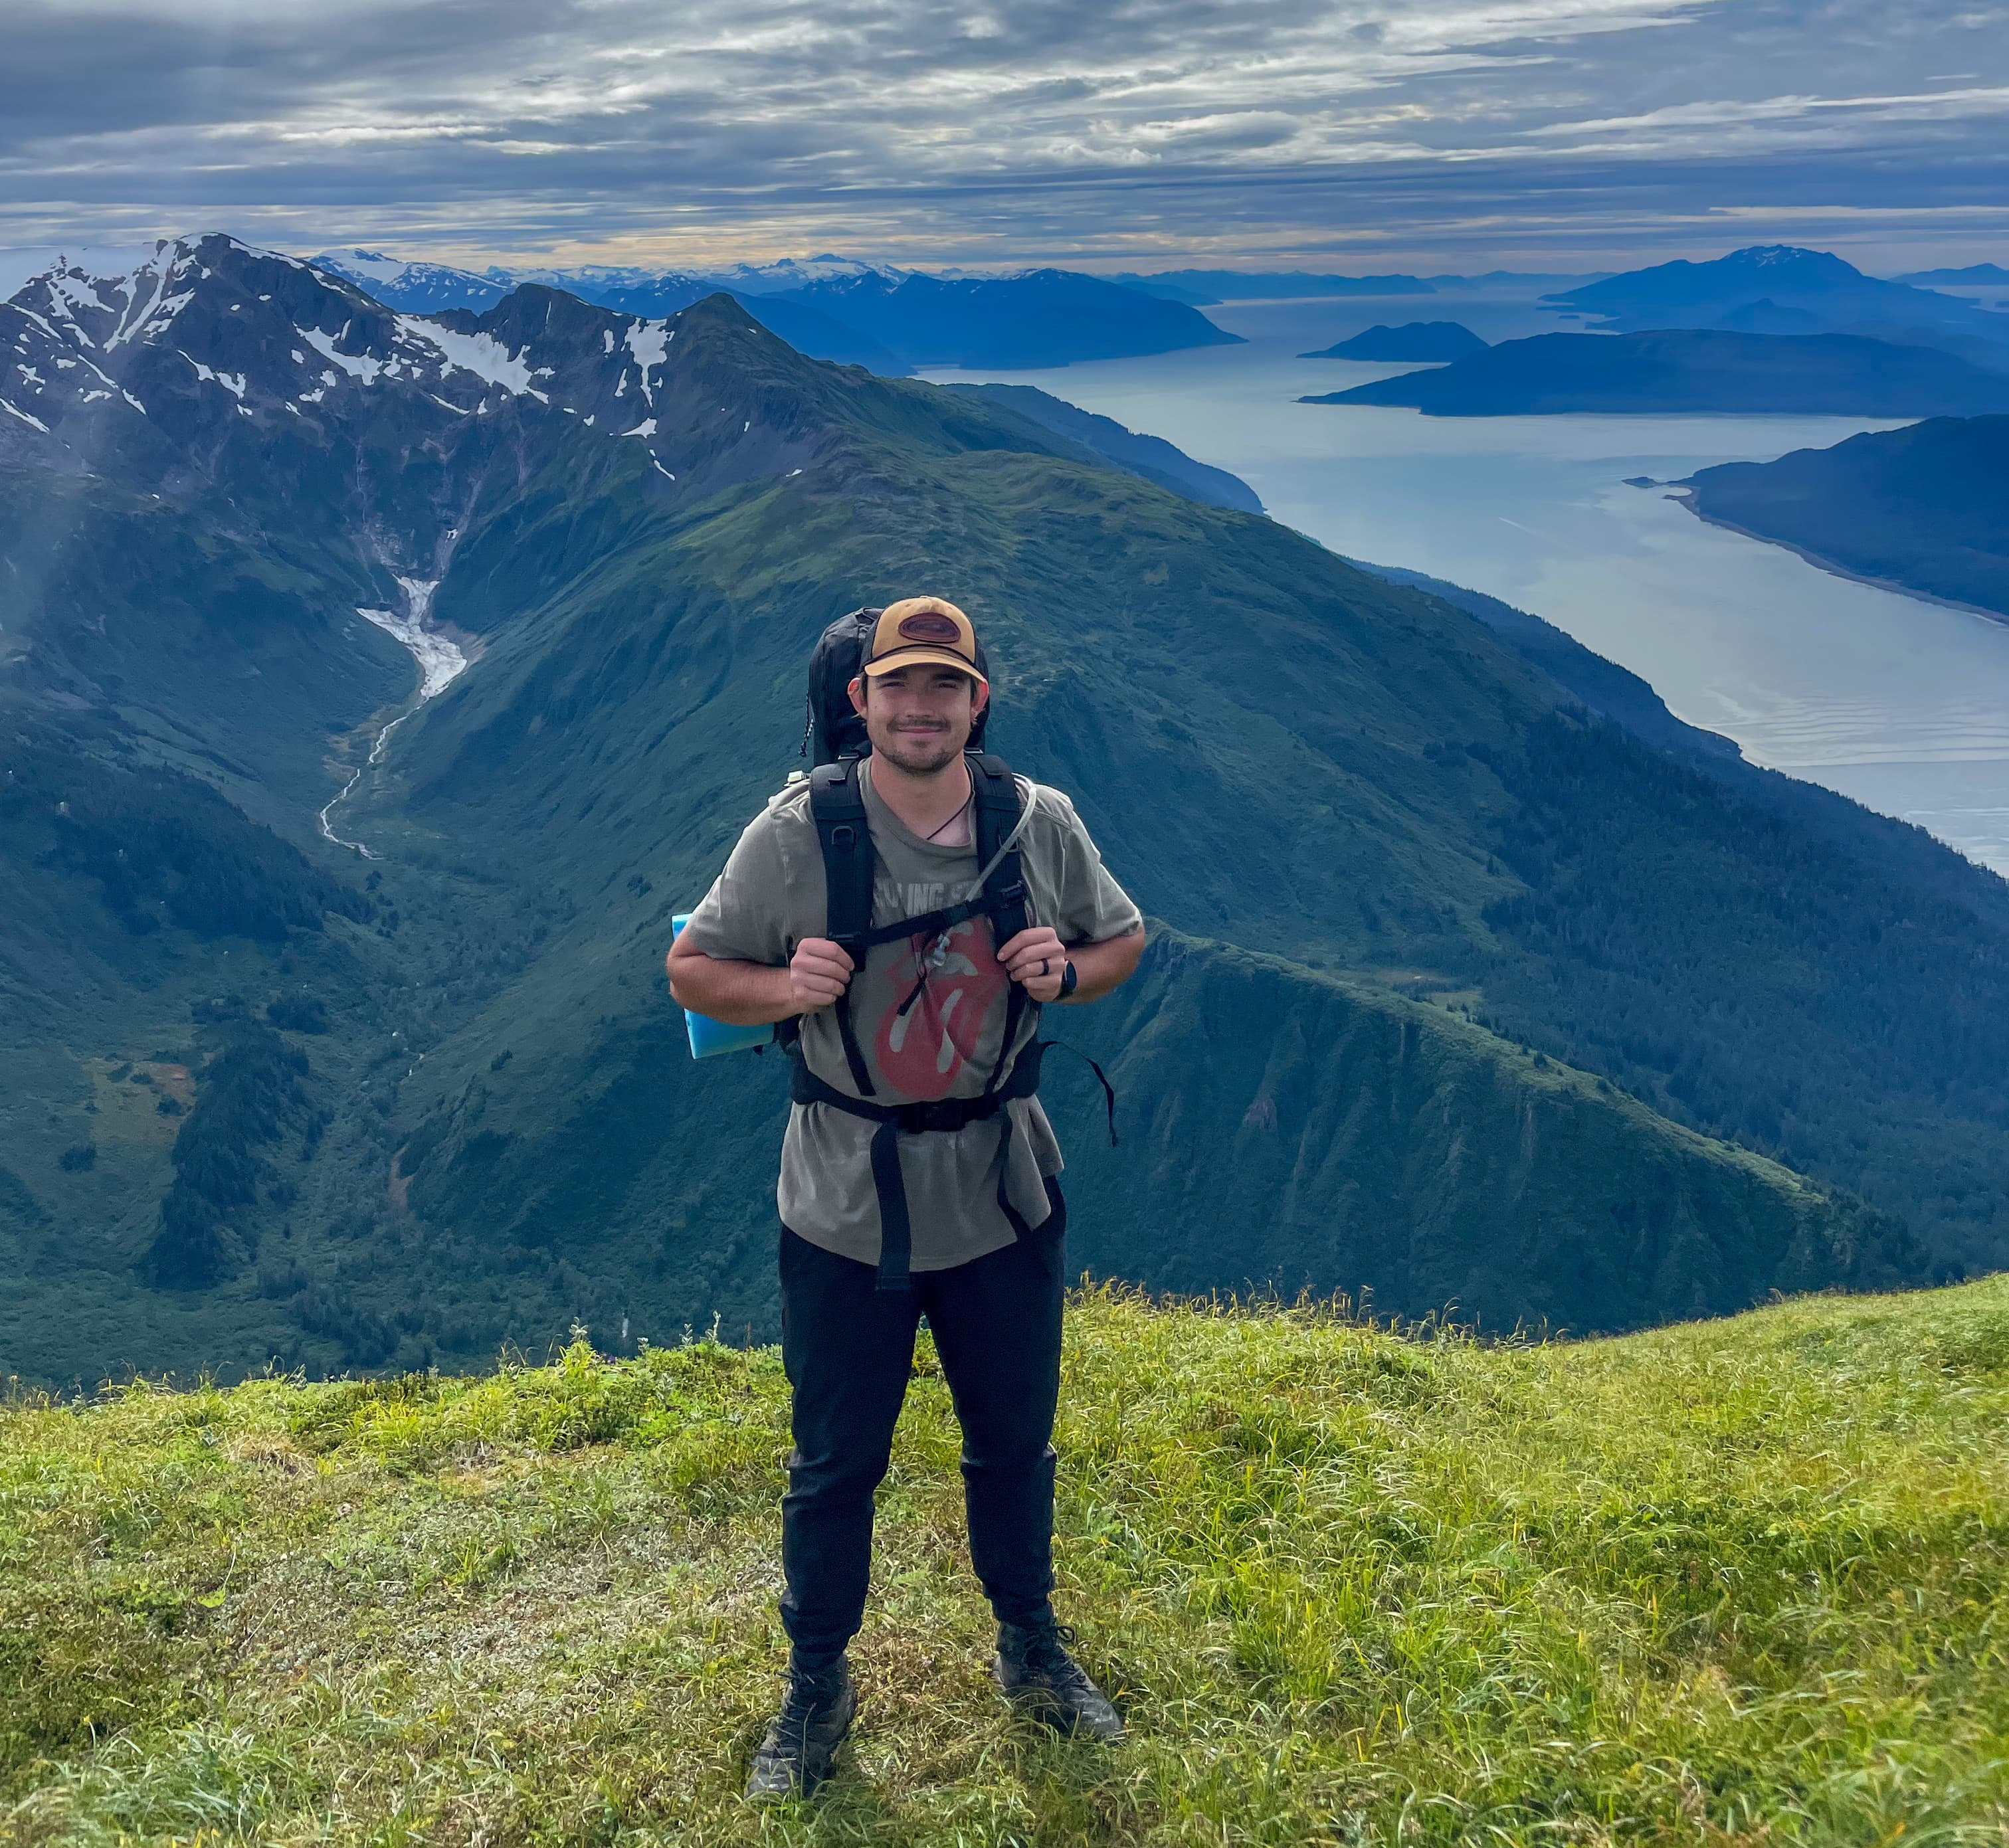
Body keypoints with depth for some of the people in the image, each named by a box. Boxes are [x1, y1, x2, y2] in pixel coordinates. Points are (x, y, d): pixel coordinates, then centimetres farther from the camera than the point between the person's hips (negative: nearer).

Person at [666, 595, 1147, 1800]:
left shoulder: (1044, 824, -5)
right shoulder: (797, 834, -12)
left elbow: (1124, 940, 10)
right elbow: (693, 971, -3)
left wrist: (1066, 970, -13)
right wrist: (780, 987, -24)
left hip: (1004, 1195, 2)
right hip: (847, 1213, -2)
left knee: (1015, 1444, 20)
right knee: (836, 1465, 12)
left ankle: (1033, 1651, 44)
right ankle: (818, 1690, 35)